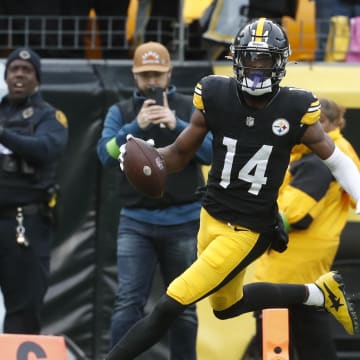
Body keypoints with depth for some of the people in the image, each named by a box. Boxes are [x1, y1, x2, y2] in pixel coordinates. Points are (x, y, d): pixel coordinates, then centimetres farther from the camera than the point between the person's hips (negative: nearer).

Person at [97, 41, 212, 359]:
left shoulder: (190, 109, 6)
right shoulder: (120, 112, 8)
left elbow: (213, 152, -6)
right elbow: (106, 154, -6)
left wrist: (177, 126, -20)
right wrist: (136, 126, -21)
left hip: (183, 222, 0)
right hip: (136, 222, 0)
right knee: (129, 302, -11)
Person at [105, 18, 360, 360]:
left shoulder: (295, 110, -16)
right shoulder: (215, 97, -11)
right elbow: (179, 155, -2)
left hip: (249, 231, -5)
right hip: (212, 216, 5)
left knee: (169, 306, -10)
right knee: (227, 305, 28)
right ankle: (318, 293, 43)